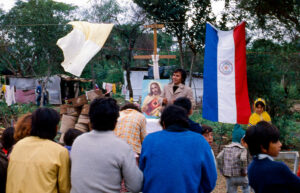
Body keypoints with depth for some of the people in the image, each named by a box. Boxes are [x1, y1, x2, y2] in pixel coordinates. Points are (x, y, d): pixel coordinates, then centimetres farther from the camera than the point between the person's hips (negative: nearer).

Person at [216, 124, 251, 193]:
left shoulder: (226, 148, 5)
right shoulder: (242, 149, -8)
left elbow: (219, 158, -5)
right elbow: (243, 159, -27)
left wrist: (222, 171, 2)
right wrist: (244, 171, -12)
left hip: (229, 177, 3)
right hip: (240, 177, -2)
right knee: (246, 185, 31)